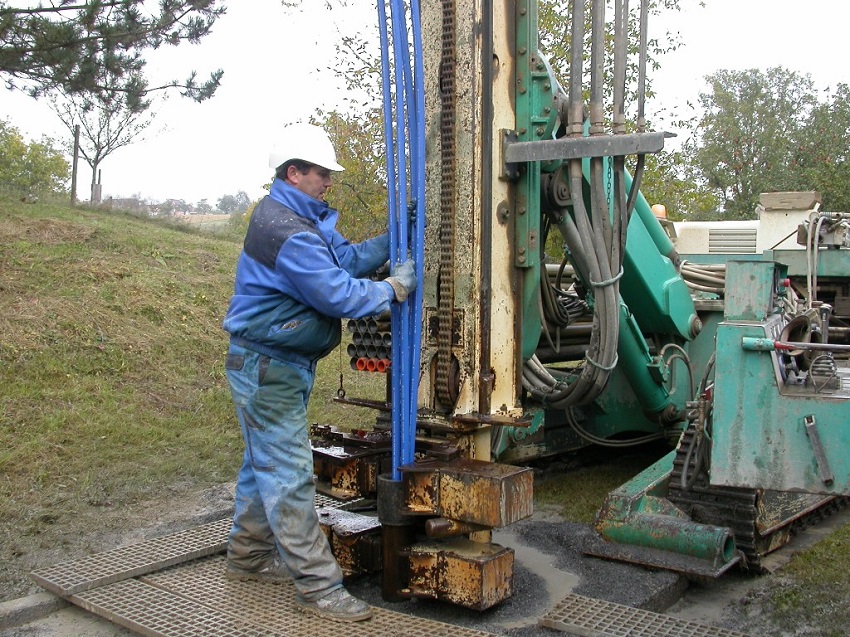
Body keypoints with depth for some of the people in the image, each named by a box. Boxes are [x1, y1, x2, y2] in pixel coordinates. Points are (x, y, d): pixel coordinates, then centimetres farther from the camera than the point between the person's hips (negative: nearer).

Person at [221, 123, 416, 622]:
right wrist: (396, 288, -13)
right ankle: (318, 587, -1)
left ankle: (248, 555, 34)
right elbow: (340, 296, -25)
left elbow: (348, 258, 7)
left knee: (265, 464, 20)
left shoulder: (309, 219, 11)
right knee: (289, 475, -7)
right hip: (268, 368, -11)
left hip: (282, 365, 11)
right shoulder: (287, 230, -24)